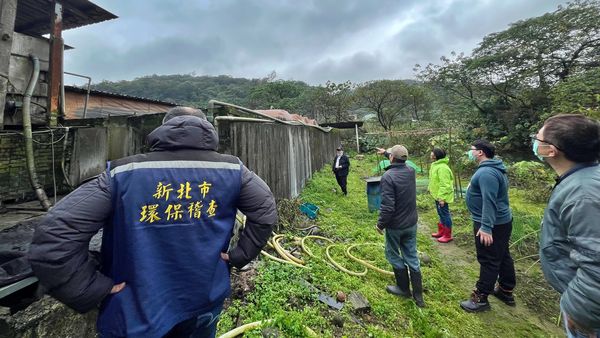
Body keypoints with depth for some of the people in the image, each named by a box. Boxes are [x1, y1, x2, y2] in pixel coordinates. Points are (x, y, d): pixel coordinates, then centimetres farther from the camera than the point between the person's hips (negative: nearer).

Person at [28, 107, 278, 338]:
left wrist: (96, 289, -8)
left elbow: (53, 236, -18)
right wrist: (237, 256, 0)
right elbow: (265, 212, -6)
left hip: (139, 316, -1)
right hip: (206, 306, 2)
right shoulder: (231, 169, -10)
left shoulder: (123, 172, -14)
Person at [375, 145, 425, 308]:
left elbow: (387, 206, -27)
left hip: (395, 226, -6)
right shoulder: (411, 171, -3)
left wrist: (381, 224, -12)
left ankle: (404, 288, 31)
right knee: (412, 258, 16)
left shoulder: (388, 176, -25)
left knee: (394, 256, 15)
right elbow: (401, 164, 23)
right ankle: (418, 296, 25)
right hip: (411, 224, 6)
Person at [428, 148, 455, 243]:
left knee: (445, 214, 2)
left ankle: (448, 236, 14)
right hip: (437, 195, 10)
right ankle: (441, 232, 34)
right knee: (441, 214, 20)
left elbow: (444, 185, -27)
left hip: (442, 196, -10)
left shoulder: (442, 167, -23)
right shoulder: (435, 165, 9)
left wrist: (441, 197, -28)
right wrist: (430, 189, 20)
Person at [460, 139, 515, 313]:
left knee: (488, 261, 0)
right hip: (502, 220, 11)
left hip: (492, 224, -11)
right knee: (503, 256, 20)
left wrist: (486, 227, -30)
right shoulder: (494, 168, 11)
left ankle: (480, 298, 12)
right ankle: (506, 291, 36)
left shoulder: (487, 172, -24)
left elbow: (489, 201, -30)